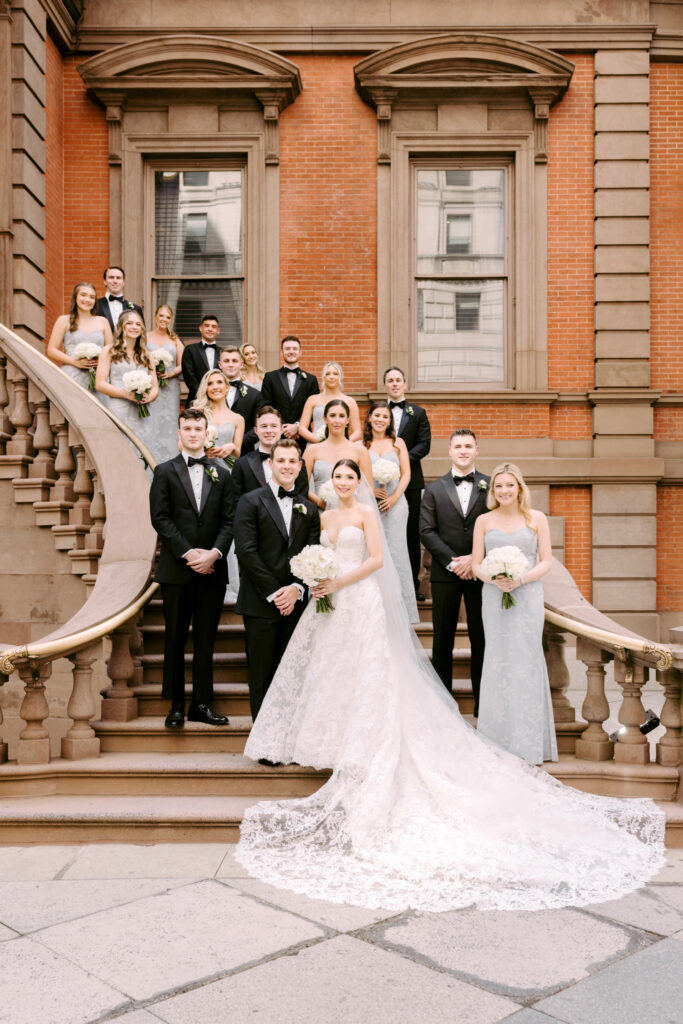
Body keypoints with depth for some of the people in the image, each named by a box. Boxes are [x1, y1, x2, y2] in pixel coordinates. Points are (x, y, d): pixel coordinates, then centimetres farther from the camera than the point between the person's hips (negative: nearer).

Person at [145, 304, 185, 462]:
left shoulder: (175, 340, 15)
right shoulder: (145, 337, 10)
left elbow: (182, 365, 10)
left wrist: (170, 373, -8)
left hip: (170, 388, 1)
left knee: (169, 423, -4)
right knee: (151, 424, -7)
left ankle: (169, 460, -1)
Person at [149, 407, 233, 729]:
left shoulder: (221, 474, 11)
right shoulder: (165, 471, 4)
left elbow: (229, 520, 5)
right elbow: (160, 518, -4)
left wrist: (215, 552, -11)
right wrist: (188, 553, -13)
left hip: (212, 569, 2)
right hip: (177, 569, -2)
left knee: (206, 640, 6)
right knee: (175, 639, 4)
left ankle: (201, 704, 14)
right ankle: (176, 705, 12)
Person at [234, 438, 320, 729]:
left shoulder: (309, 510, 13)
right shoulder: (251, 502, 0)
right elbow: (247, 552, -9)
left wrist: (297, 589, -10)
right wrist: (274, 593, -12)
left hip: (295, 604, 4)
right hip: (260, 604, -3)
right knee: (262, 676, 2)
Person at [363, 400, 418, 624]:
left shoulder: (398, 443, 11)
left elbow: (406, 474, 6)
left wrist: (394, 498, -6)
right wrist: (371, 490, -12)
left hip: (395, 503, 0)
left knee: (395, 550, -4)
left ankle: (399, 606, 2)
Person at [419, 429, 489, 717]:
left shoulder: (491, 487, 5)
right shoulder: (434, 489, 7)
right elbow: (426, 531, -1)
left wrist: (475, 558, -12)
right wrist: (452, 562, -11)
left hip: (480, 571, 0)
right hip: (445, 573, 1)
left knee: (481, 638, 5)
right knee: (442, 639, 6)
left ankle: (483, 701, 14)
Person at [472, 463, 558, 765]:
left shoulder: (537, 519, 4)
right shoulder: (483, 521, 7)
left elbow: (546, 562, 1)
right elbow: (476, 564, 6)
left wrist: (521, 578, -15)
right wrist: (494, 579, -14)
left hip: (527, 596, -1)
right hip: (494, 597, 2)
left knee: (526, 660, -3)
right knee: (498, 661, 3)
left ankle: (528, 745, 5)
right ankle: (499, 742, 11)